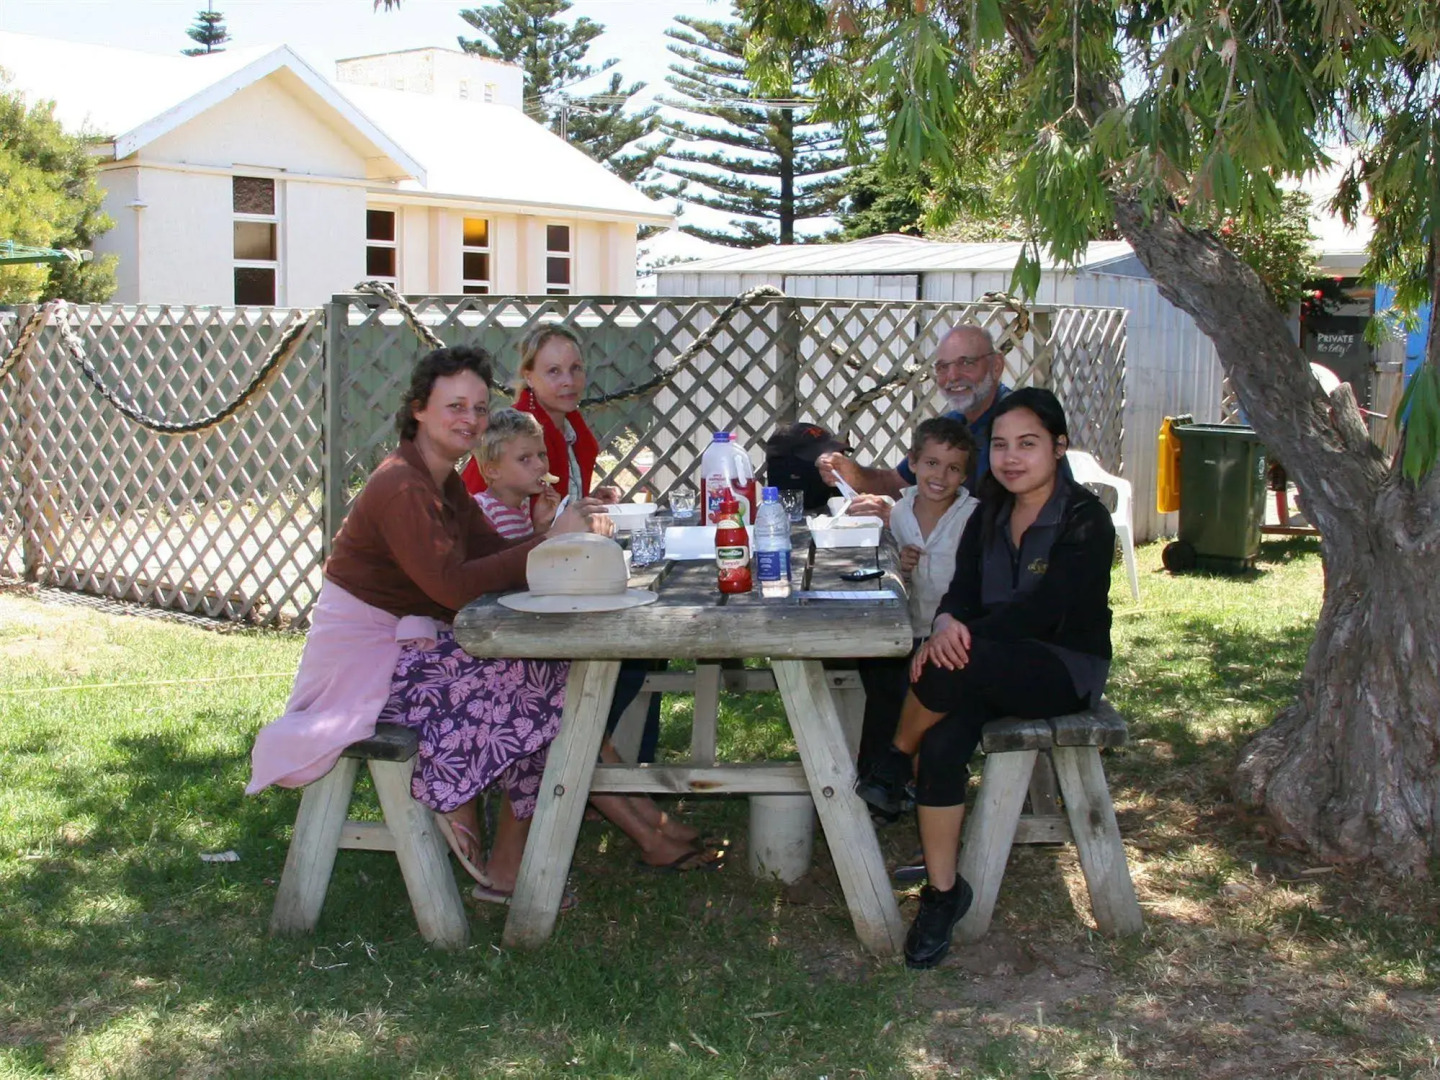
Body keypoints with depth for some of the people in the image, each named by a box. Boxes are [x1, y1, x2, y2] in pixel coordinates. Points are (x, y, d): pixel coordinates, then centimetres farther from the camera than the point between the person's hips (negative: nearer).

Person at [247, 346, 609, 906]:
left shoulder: (445, 485, 15)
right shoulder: (402, 488, -18)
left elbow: (494, 554, 6)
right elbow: (455, 584, -27)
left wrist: (565, 532, -11)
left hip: (409, 644, 10)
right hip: (369, 658, -10)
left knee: (545, 672, -5)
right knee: (530, 682, -18)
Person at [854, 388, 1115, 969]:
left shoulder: (1085, 521, -10)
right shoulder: (988, 518, 11)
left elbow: (1040, 610, -22)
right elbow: (961, 593, 0)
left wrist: (962, 636, -30)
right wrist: (946, 625, -24)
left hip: (1066, 669, -5)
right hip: (993, 666, 5)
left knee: (950, 669, -34)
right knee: (940, 746, -26)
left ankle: (894, 764, -5)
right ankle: (942, 893, -14)